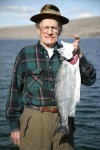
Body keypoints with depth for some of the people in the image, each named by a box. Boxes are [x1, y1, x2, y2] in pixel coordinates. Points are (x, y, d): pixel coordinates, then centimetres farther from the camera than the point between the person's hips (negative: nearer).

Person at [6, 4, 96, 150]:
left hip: (63, 120, 2)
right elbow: (15, 90, 3)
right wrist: (14, 125, 3)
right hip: (34, 120, -2)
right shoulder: (26, 54, 2)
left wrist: (79, 55, -15)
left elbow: (90, 79, -2)